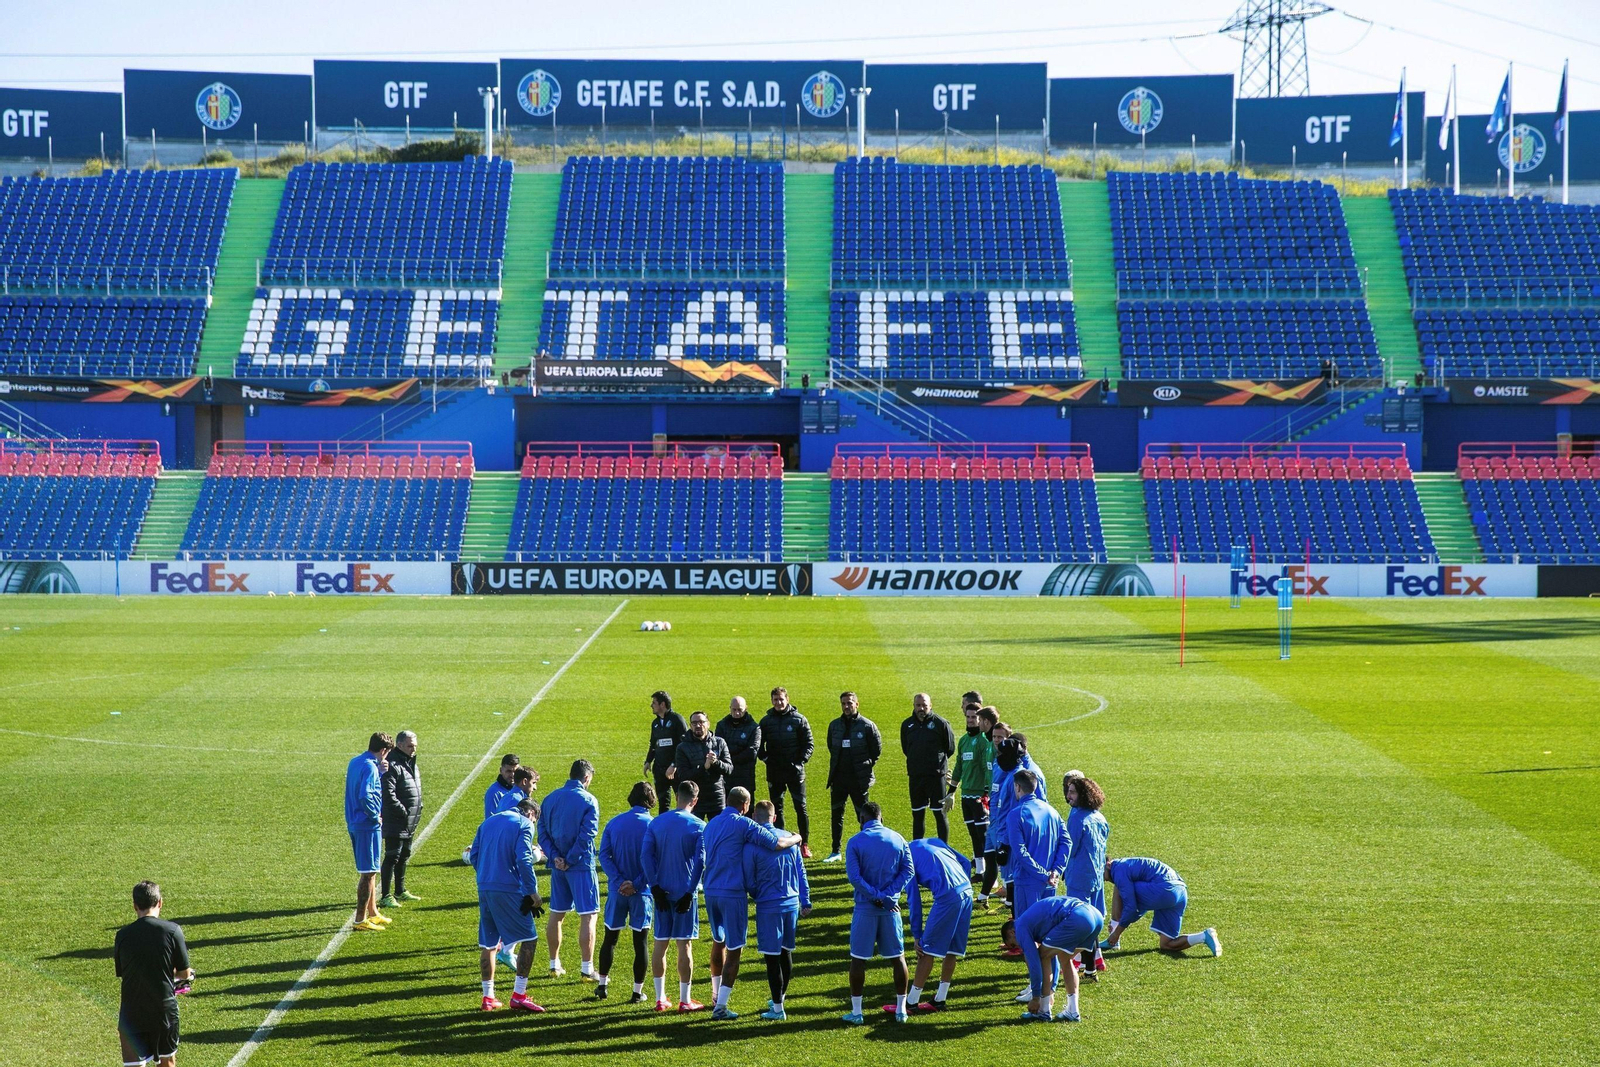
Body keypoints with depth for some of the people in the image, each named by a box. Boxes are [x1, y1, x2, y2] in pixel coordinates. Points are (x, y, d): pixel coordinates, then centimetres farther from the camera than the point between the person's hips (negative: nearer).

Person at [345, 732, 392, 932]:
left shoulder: (355, 763, 11)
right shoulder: (370, 767, -19)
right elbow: (365, 796, -30)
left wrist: (381, 773, 8)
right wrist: (375, 816, -17)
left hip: (354, 824, 10)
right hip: (368, 826, -10)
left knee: (369, 870, 21)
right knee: (368, 872, -4)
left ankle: (373, 913, 31)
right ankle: (360, 920, -2)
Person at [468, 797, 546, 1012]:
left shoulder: (489, 822, 17)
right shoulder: (524, 825, -3)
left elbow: (474, 855, 16)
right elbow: (524, 861, -14)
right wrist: (532, 892, -11)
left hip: (484, 889, 7)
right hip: (509, 890, -7)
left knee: (488, 944, 13)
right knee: (528, 939, 1)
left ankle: (488, 997, 15)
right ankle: (518, 995, -5)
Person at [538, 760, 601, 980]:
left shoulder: (551, 798, 7)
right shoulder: (588, 800, -10)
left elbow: (542, 831, 3)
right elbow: (586, 835, -17)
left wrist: (554, 857, -5)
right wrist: (571, 860, -12)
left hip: (558, 865, 6)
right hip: (581, 865, -6)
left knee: (556, 914, 16)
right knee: (588, 916, -3)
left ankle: (554, 964, 25)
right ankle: (587, 968, -6)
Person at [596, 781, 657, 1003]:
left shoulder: (614, 823, 3)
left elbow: (604, 855, -5)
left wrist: (620, 881, -11)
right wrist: (637, 884, -14)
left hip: (617, 890, 2)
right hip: (642, 893, -2)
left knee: (610, 938, 15)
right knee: (640, 941, 6)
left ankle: (602, 985, 21)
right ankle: (638, 991, 9)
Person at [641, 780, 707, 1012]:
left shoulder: (656, 823, 2)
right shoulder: (698, 827, -6)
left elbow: (645, 855, -4)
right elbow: (700, 862, -12)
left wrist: (655, 888, -5)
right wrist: (690, 893, -9)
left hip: (662, 892, 3)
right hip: (685, 893, -3)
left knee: (660, 944, 10)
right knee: (684, 945, 2)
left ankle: (660, 998, 14)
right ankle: (685, 1000, 6)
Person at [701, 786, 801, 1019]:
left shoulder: (712, 823, 11)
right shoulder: (742, 825, -12)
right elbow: (777, 843, -18)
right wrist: (796, 838, 3)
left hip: (711, 892, 7)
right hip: (733, 894, -7)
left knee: (718, 942, 25)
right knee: (734, 950, 0)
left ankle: (716, 993, 39)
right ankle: (720, 1006, -3)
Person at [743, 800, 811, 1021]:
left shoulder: (752, 845, -11)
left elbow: (749, 880, -4)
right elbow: (801, 873, 10)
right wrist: (805, 902, 17)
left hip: (769, 907, -5)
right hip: (792, 903, 5)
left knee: (772, 958, 0)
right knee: (786, 953, 19)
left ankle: (777, 1009, 4)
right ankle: (779, 998, 34)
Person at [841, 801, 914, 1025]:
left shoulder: (856, 842, -6)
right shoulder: (897, 839, 4)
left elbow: (854, 876, -15)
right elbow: (907, 871, -1)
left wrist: (876, 896, -12)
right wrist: (888, 895, -8)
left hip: (865, 908, -3)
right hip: (891, 907, 3)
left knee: (858, 958, 5)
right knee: (897, 956, 12)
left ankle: (856, 1012, 7)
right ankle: (901, 1009, 16)